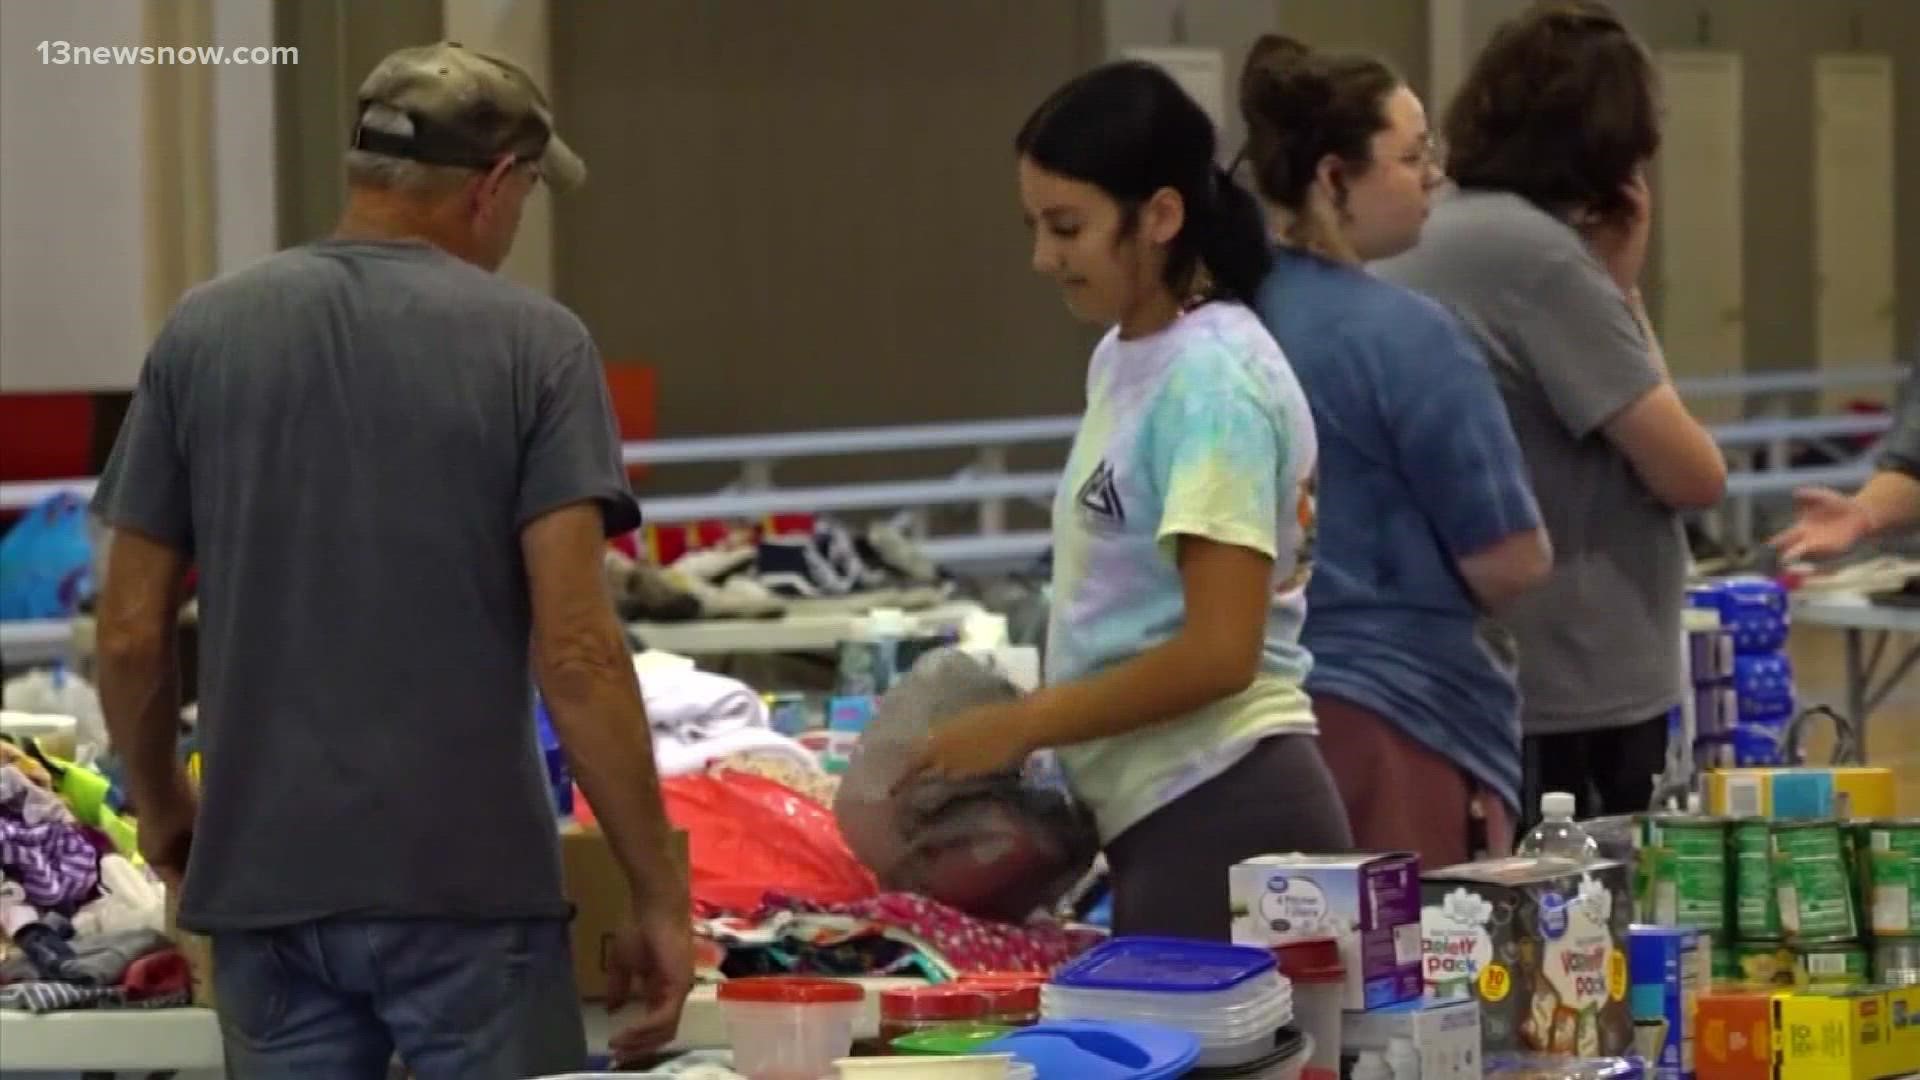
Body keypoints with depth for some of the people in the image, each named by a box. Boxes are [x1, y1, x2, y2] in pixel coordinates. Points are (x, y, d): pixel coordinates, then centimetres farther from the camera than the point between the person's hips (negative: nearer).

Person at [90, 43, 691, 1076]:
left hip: (265, 875, 3)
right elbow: (576, 651, -11)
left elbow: (131, 634, 5)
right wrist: (657, 894, -5)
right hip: (470, 882, -3)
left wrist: (160, 805, 23)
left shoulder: (204, 331, 4)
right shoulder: (532, 343, -5)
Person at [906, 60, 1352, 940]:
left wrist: (1021, 725, -11)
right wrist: (1037, 736, 7)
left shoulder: (1211, 380, -13)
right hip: (1158, 811, 8)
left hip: (1223, 812, -8)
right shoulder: (1125, 357, 13)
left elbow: (1218, 651, -18)